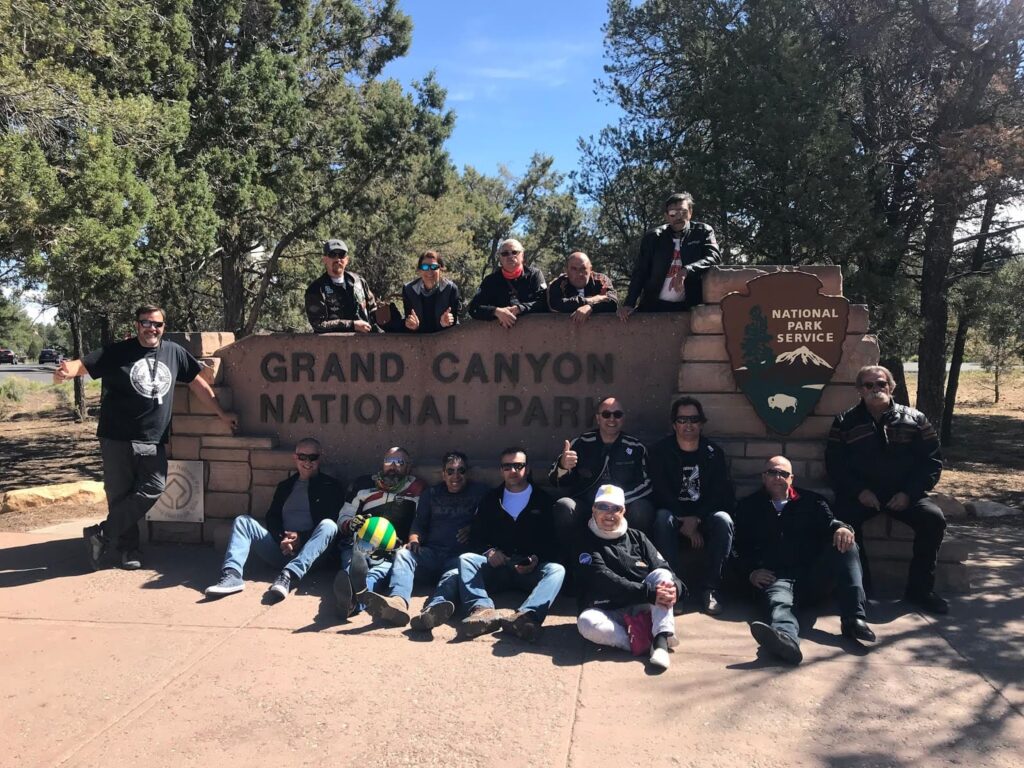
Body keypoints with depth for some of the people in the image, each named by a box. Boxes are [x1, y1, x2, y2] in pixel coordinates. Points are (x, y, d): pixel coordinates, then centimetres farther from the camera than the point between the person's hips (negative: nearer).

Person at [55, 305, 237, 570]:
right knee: (120, 495, 3)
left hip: (154, 441, 3)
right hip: (118, 439, -2)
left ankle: (102, 534, 4)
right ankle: (128, 549, 16)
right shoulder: (117, 352, -1)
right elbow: (84, 364, -11)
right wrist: (67, 371, -35)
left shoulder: (175, 353, 7)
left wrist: (222, 414, 16)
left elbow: (198, 383, 13)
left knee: (153, 489, -8)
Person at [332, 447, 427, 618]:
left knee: (379, 572, -37)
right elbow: (342, 518, 15)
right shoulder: (362, 484, 13)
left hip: (392, 553, -1)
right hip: (358, 546, 1)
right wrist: (351, 524, -9)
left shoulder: (417, 489, 11)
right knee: (353, 563, -36)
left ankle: (353, 596, -70)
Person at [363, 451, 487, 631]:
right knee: (403, 553, -26)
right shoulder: (431, 494, 23)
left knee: (456, 571, -36)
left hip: (460, 555, -3)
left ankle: (434, 608, -67)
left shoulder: (479, 492, 16)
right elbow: (419, 523, 17)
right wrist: (414, 540, -3)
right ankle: (398, 601, -54)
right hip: (431, 553, 3)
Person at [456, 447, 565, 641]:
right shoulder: (490, 499, 18)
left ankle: (527, 615, -57)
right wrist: (489, 551, -10)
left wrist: (536, 559, -16)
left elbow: (552, 542, 4)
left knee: (556, 569, -31)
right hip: (497, 566, 2)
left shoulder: (542, 500, 12)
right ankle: (483, 609, -49)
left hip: (532, 570, -1)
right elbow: (475, 537, 12)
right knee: (466, 559, -24)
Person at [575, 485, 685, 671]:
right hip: (609, 613, -3)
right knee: (586, 622, -33)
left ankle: (661, 641, -34)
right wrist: (649, 593, -27)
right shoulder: (586, 542, -1)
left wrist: (675, 587, -23)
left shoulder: (636, 537, 12)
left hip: (642, 608, 3)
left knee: (662, 575, -21)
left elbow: (663, 568, 2)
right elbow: (605, 581, -16)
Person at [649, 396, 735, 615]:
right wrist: (685, 521, -21)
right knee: (662, 518, -34)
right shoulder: (660, 451, -1)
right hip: (673, 514, -1)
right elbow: (660, 493, -10)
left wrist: (696, 519, -19)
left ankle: (710, 589, -24)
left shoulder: (714, 453, 3)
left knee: (723, 520, -30)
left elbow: (725, 494, -5)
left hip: (704, 516, 1)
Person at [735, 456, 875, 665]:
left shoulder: (810, 501, 22)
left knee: (846, 546, -23)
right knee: (778, 601, -36)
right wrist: (751, 572, -8)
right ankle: (786, 636, -71)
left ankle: (854, 619, -32)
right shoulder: (748, 507, 18)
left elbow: (828, 522, 4)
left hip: (812, 573, 3)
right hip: (776, 577, -2)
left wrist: (841, 528, -21)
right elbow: (741, 546, 11)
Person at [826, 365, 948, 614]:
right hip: (861, 493, -1)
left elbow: (932, 460, 4)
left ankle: (920, 588, -8)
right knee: (844, 518, -31)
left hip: (903, 493, 1)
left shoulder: (914, 419, 8)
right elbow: (834, 463, 3)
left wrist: (909, 493, -9)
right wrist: (859, 491, -13)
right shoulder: (845, 422, 7)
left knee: (934, 518, -26)